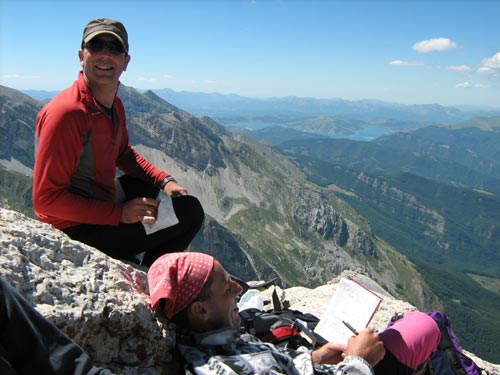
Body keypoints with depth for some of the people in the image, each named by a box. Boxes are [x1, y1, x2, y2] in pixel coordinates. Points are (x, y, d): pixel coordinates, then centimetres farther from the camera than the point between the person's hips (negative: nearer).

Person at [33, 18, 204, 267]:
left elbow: (124, 154, 19)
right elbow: (46, 198, -26)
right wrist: (118, 214, -27)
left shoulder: (114, 104, 3)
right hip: (76, 229, -10)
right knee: (190, 212, -13)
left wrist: (165, 180, 4)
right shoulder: (67, 112, -26)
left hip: (102, 197, 10)